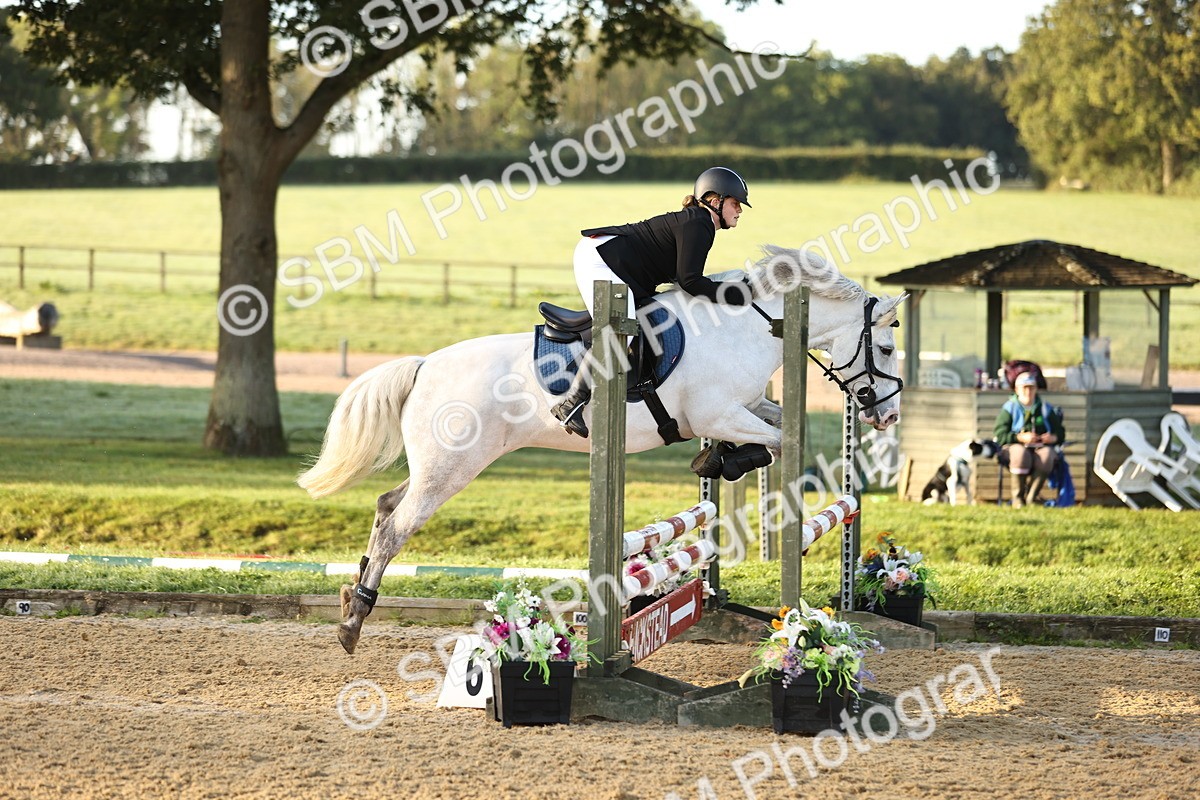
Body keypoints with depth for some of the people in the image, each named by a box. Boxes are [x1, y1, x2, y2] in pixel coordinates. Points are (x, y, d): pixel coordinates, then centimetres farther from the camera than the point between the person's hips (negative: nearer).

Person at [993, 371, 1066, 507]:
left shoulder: (1046, 409, 17)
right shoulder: (1009, 408, 9)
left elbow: (1060, 433, 15)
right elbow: (1000, 435, -3)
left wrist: (1053, 438, -10)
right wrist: (1021, 438, -18)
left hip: (1041, 446, 2)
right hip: (1014, 446, -2)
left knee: (1046, 455, -36)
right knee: (1020, 453, -40)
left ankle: (1030, 497, -29)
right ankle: (1017, 497, -28)